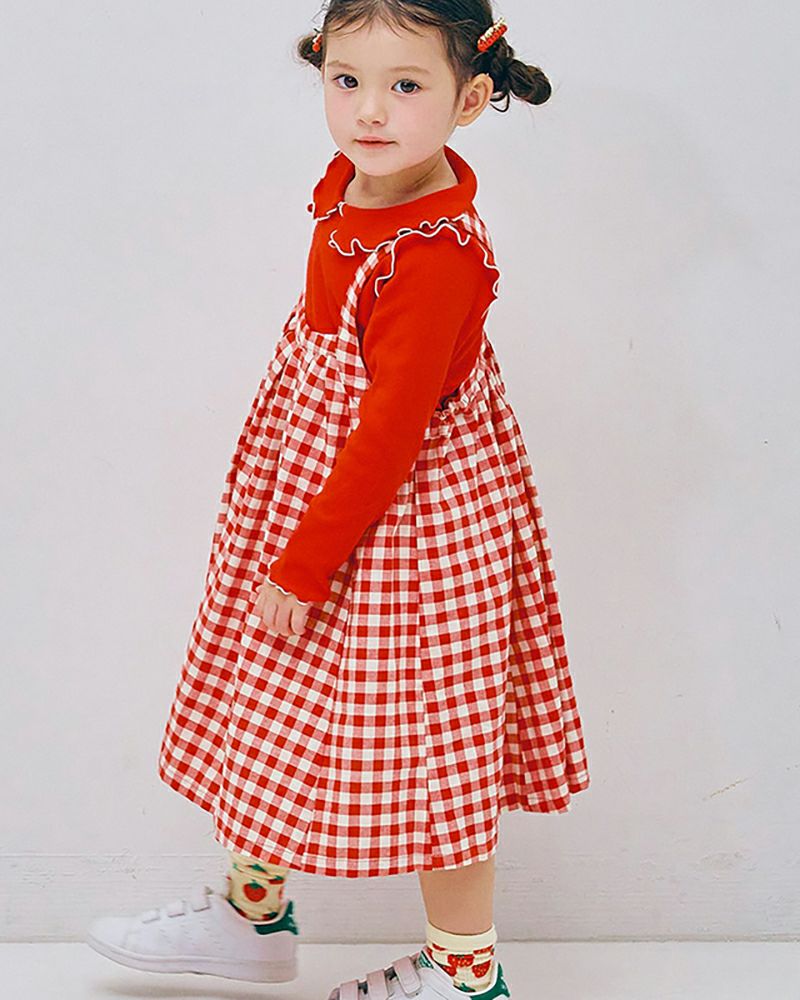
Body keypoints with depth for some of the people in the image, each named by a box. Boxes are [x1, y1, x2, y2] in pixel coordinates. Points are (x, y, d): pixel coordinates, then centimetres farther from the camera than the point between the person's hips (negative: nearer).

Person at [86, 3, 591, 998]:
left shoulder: (435, 254, -27)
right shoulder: (352, 183, -1)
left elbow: (390, 435, -25)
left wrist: (304, 567, -18)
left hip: (403, 520, -9)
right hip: (311, 486, 9)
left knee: (423, 739, 5)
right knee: (268, 701, 20)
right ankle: (256, 911, 41)